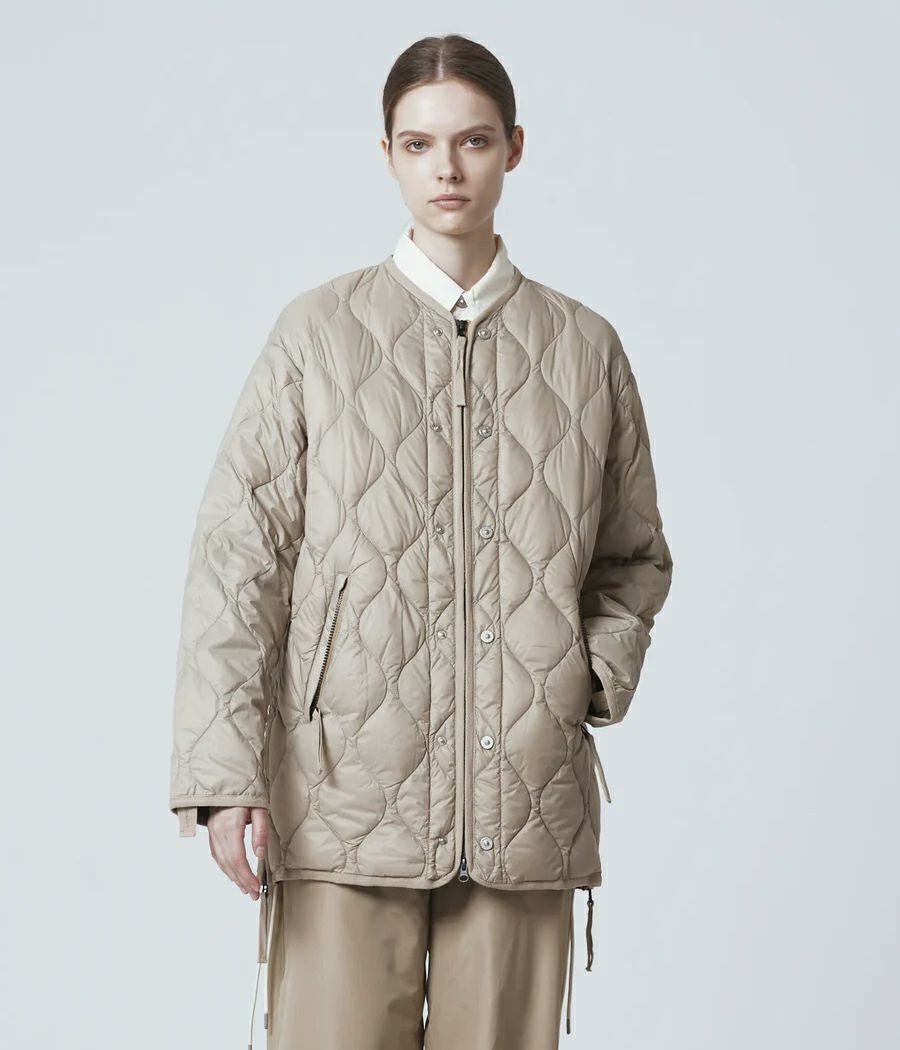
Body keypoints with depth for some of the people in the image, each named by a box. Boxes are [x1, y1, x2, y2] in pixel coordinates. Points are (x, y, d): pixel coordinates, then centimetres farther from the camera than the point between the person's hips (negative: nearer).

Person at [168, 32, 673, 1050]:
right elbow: (236, 557, 0)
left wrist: (599, 679, 2)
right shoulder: (319, 333, 3)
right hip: (346, 800, -2)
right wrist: (223, 773, -8)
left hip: (528, 804, 2)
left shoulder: (586, 346, 10)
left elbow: (635, 555, 20)